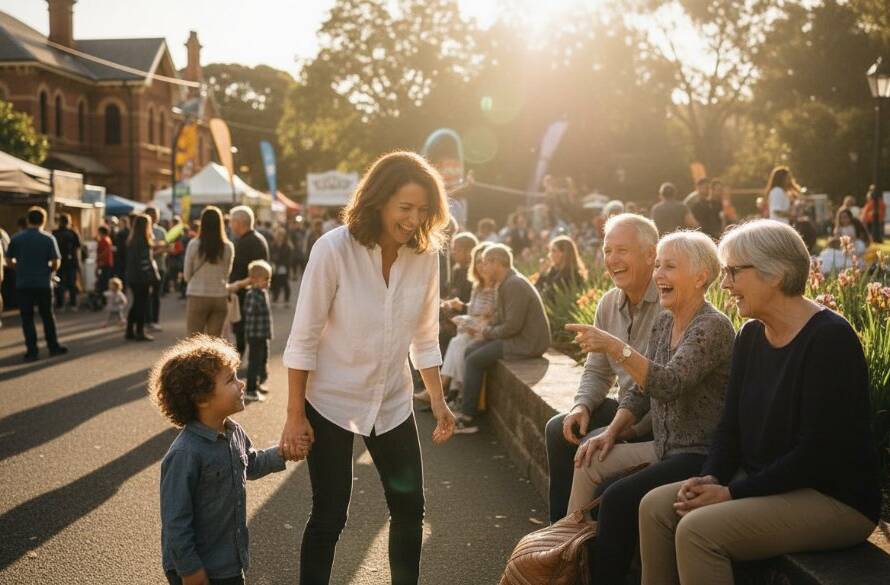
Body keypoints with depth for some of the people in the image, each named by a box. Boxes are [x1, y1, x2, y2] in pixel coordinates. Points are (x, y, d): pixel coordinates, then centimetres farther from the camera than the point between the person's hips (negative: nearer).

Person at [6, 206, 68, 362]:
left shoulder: (16, 238, -1)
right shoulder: (48, 238, -6)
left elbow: (9, 262, 2)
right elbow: (56, 262, -9)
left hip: (23, 284, 0)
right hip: (43, 283, 0)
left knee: (27, 318, 6)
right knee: (48, 317, 13)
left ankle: (32, 351, 6)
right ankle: (53, 347, 20)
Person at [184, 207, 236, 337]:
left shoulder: (194, 245, -9)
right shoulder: (228, 247, -4)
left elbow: (187, 275, 1)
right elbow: (227, 274, 6)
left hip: (197, 296, -2)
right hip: (220, 297, 2)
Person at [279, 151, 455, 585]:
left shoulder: (425, 254, -7)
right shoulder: (334, 248, -19)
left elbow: (424, 337, 5)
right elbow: (304, 337, -14)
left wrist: (438, 401, 4)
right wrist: (295, 415, -13)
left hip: (393, 404, 4)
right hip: (332, 403, -4)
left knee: (409, 507, 12)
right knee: (329, 516, 3)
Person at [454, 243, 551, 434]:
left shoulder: (515, 285, -20)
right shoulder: (505, 283, 12)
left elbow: (512, 325, -24)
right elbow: (501, 318, 18)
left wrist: (487, 332, -9)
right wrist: (481, 329, 1)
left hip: (527, 342, -10)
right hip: (516, 337, 10)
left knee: (474, 361, -11)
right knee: (470, 351, 7)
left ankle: (468, 419, -4)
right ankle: (466, 407, 9)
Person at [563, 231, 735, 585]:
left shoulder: (713, 327, -16)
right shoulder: (664, 322, 10)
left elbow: (669, 385, -30)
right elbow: (641, 390, 16)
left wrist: (615, 347, -37)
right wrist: (611, 432, 3)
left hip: (702, 454, -9)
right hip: (665, 448, 9)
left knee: (618, 500, -23)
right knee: (589, 466, -6)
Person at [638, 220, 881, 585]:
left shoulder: (830, 339, -19)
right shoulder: (751, 336, 7)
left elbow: (817, 452, -22)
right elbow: (731, 425, 11)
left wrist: (732, 494, -19)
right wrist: (711, 478, -9)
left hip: (835, 500, -8)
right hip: (765, 484, 8)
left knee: (698, 530, -25)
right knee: (656, 506, -6)